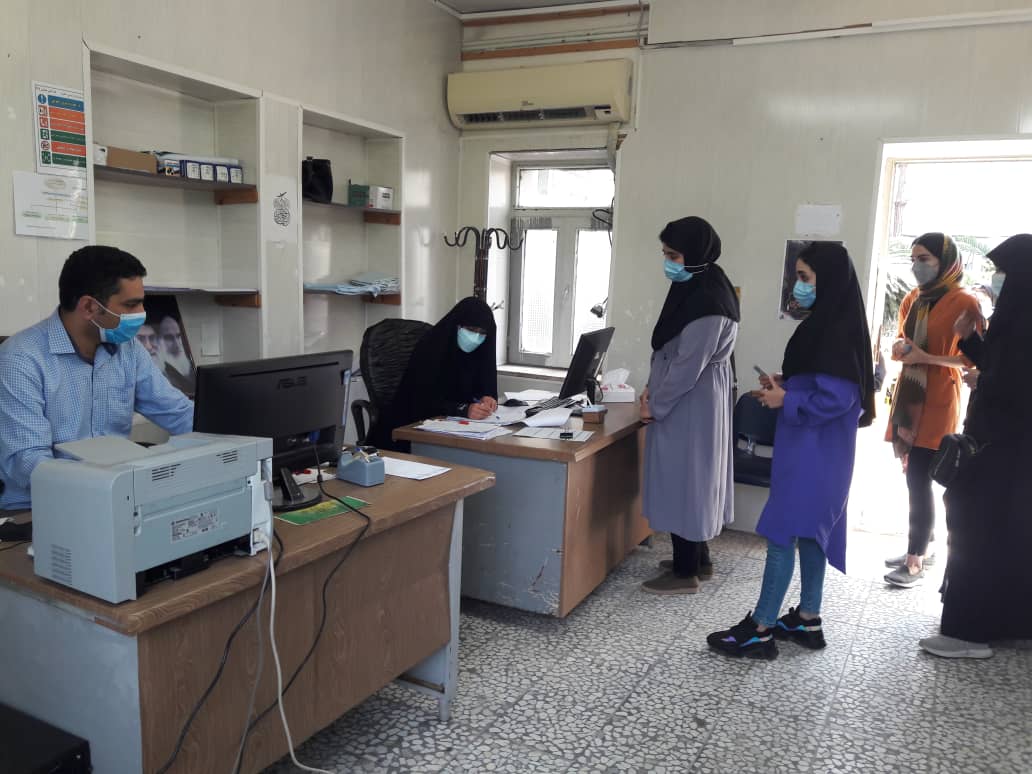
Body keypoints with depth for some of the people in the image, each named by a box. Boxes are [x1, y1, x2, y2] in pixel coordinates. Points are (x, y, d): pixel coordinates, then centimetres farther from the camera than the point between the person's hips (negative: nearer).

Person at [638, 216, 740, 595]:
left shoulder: (707, 299, -22)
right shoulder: (695, 287, 9)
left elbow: (688, 365, -22)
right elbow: (670, 349, 15)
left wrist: (655, 405, -13)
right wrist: (653, 387, 6)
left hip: (691, 406, -10)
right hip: (686, 402, 10)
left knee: (683, 480, -1)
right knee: (690, 479, 17)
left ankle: (685, 573, 12)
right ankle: (698, 559, 31)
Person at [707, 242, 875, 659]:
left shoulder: (838, 330, -19)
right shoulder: (826, 323, 11)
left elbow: (837, 397, -23)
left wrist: (785, 400, -14)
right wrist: (785, 382, 6)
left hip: (814, 450, -10)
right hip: (810, 446, 10)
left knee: (782, 532, -5)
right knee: (808, 531, 16)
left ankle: (760, 630, 3)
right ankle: (808, 618, 27)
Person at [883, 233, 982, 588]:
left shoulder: (964, 303, -10)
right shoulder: (912, 299, 10)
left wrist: (926, 358, -19)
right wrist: (900, 348, 0)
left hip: (937, 402, -6)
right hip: (908, 397, 6)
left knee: (919, 479, -7)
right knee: (915, 477, 11)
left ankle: (916, 562, 3)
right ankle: (922, 548, 24)